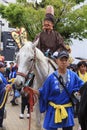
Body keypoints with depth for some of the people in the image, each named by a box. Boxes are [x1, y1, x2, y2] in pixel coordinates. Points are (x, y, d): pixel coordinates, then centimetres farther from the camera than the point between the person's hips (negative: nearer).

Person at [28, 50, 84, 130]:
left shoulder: (73, 76, -4)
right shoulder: (52, 77, -5)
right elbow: (43, 93, -3)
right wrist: (34, 91, -18)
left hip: (67, 111, 1)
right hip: (53, 111, -1)